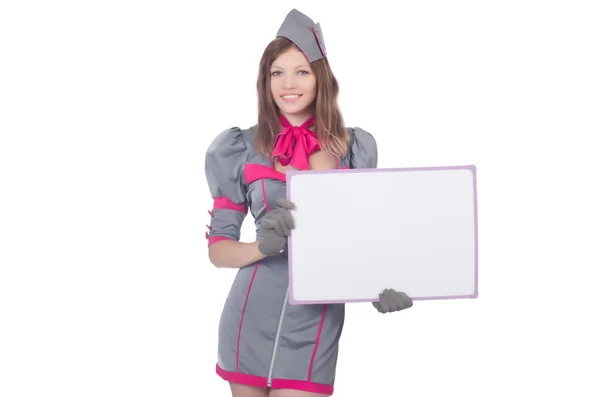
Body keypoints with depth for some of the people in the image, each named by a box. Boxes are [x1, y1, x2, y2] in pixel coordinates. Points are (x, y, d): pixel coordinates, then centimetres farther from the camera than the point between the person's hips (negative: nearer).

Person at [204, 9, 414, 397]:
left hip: (315, 324, 0)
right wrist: (263, 246, -18)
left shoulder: (355, 148, 5)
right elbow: (218, 248, 2)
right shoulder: (242, 148, 0)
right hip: (251, 320, 0)